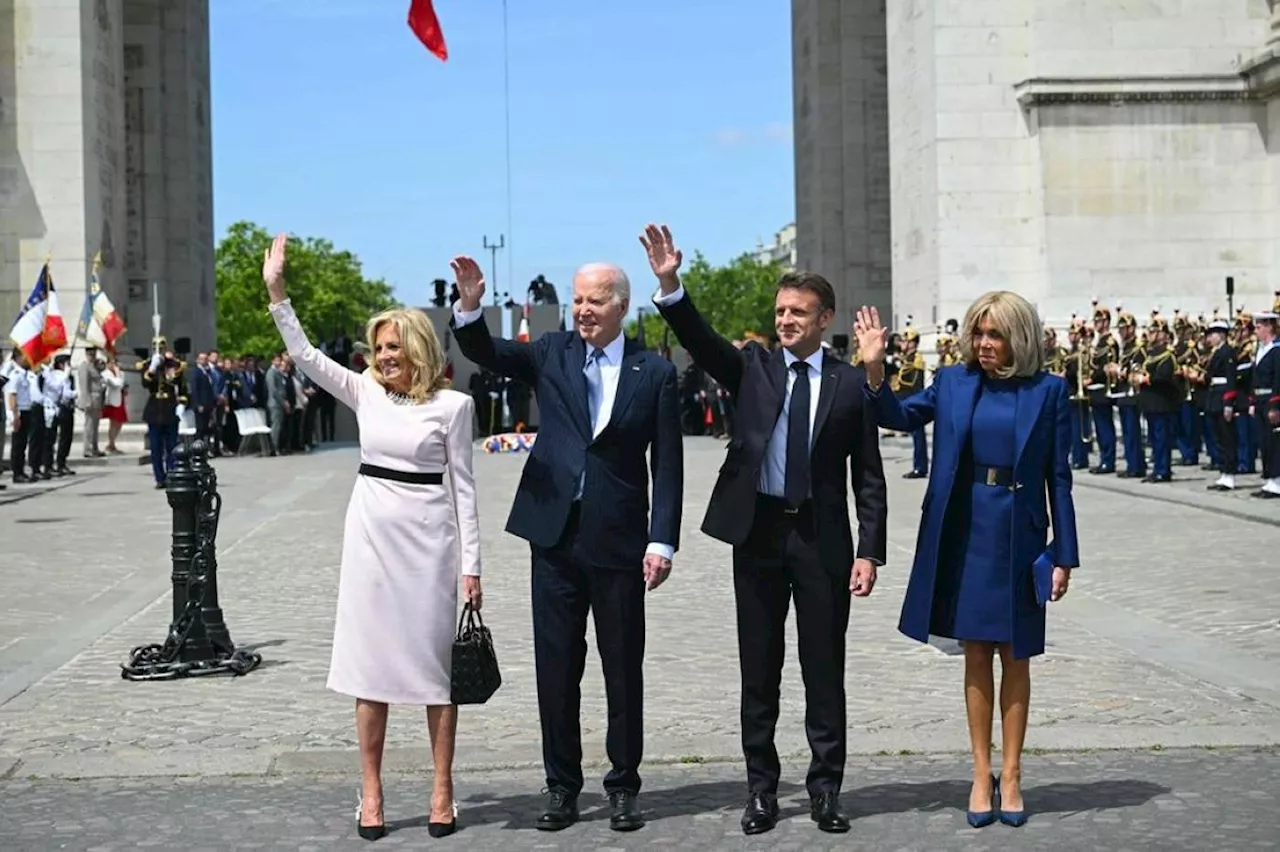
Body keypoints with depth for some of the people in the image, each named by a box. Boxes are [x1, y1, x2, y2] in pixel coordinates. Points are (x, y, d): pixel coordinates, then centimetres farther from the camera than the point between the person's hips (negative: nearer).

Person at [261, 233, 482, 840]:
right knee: (370, 659, 5)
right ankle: (371, 793, 12)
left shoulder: (452, 405, -4)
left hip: (428, 537, -3)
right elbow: (304, 354, 0)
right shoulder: (365, 393, 5)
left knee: (434, 657, 3)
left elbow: (463, 485, -2)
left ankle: (442, 790, 12)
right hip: (370, 532, 3)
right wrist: (276, 290, -8)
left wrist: (471, 563, -4)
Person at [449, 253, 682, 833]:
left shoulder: (654, 374, 0)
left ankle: (623, 785, 20)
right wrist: (469, 307, -27)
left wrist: (662, 541, -8)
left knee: (623, 669, 7)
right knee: (556, 667, 8)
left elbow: (667, 465, -2)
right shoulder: (552, 354, 6)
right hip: (555, 534, 2)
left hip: (618, 540, -2)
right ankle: (562, 786, 19)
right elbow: (486, 354, -7)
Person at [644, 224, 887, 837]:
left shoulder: (851, 383, 2)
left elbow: (868, 476, 2)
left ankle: (825, 789, 16)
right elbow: (702, 343, -12)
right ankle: (761, 790, 18)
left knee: (824, 669, 5)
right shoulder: (753, 367, 6)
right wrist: (670, 285, -27)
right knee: (758, 670, 8)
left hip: (822, 538, -1)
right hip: (758, 532, 1)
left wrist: (869, 550, -5)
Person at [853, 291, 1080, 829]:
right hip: (964, 534, 2)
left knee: (1014, 656, 8)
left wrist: (1063, 555, -4)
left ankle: (1011, 776, 18)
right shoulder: (954, 382, 2)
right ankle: (981, 777, 16)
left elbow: (1057, 477, -2)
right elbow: (900, 416, 6)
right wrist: (875, 371, -12)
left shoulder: (1048, 391, -4)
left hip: (1019, 536, -2)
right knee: (976, 654, 8)